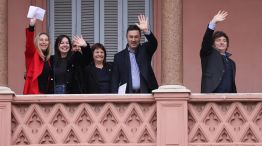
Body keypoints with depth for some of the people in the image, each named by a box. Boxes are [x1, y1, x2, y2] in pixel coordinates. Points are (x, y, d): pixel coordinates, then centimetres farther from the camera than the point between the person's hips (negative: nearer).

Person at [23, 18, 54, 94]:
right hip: (33, 93, -6)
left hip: (47, 93, 7)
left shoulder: (48, 58, 15)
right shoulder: (32, 54, -2)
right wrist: (31, 26, -36)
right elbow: (29, 43, -22)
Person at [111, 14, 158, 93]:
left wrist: (146, 31, -29)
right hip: (128, 94, 0)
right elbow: (115, 80, 7)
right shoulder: (119, 56, 9)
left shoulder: (145, 50, 10)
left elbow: (154, 43, -12)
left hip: (145, 92, 0)